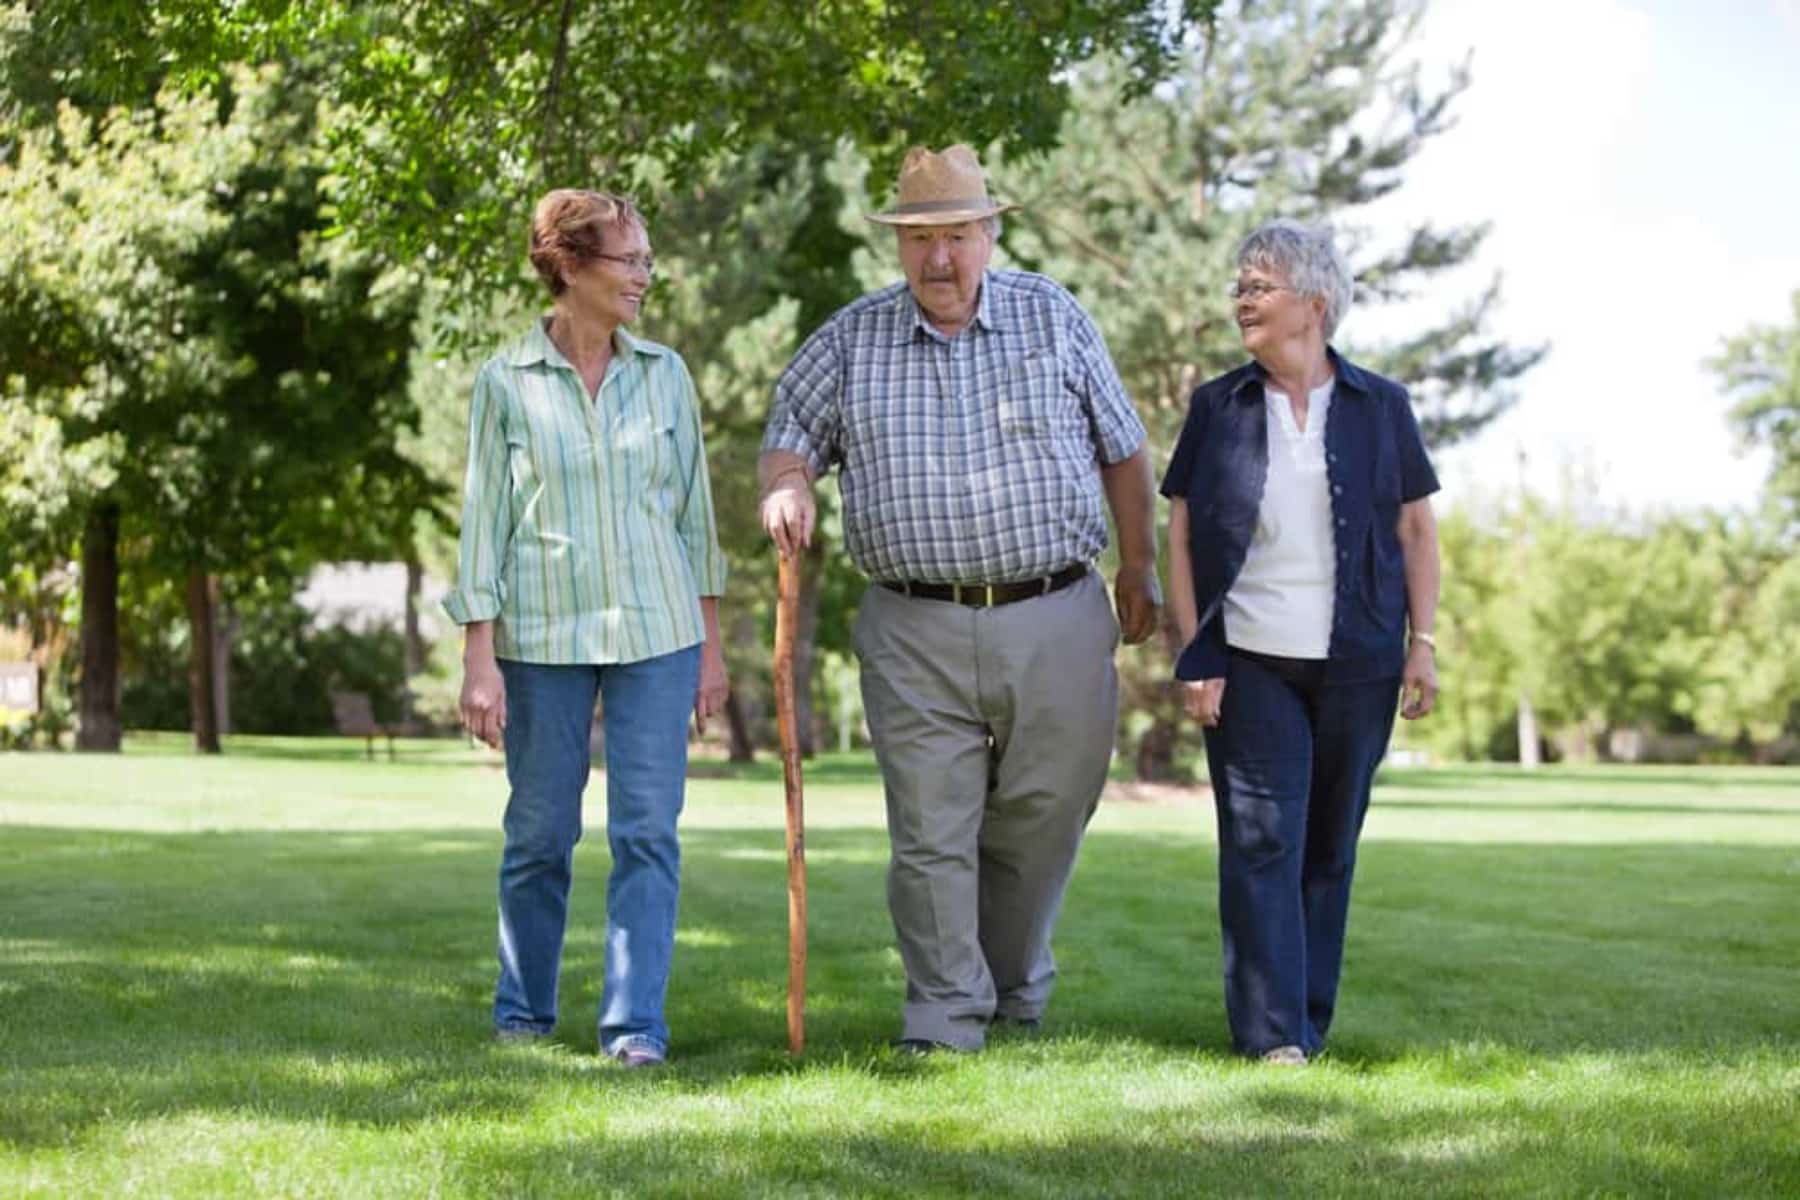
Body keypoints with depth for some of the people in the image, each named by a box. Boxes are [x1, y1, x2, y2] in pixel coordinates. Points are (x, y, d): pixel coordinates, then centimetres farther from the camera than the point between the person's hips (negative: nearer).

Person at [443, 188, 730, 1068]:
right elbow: (483, 518, -1)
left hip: (655, 630, 2)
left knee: (648, 830, -4)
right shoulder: (507, 382, -2)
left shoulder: (664, 374, 6)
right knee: (540, 832, 8)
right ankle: (524, 1010, 26)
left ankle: (636, 1024, -1)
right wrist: (479, 657, -6)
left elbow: (693, 508, 10)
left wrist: (710, 642, 8)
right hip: (542, 633, -2)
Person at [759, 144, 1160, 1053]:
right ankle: (944, 1021, 6)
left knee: (1044, 820, 8)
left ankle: (1016, 993, 29)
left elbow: (1122, 449, 12)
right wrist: (786, 487, -12)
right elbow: (790, 433, 12)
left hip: (1057, 622, 0)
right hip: (915, 635, 0)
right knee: (931, 835, -2)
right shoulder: (852, 339, 7)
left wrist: (1140, 570, 13)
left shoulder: (1052, 317, 6)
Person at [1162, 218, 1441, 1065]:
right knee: (1260, 839, -9)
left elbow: (1416, 529, 8)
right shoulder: (1217, 407, 6)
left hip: (1357, 662, 1)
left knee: (1330, 844, 7)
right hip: (1250, 661, -1)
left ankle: (1311, 1021, 18)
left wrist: (1422, 642, 0)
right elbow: (1181, 535, 5)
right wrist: (1193, 654, -2)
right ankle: (1270, 1033, -10)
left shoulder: (1380, 408, 6)